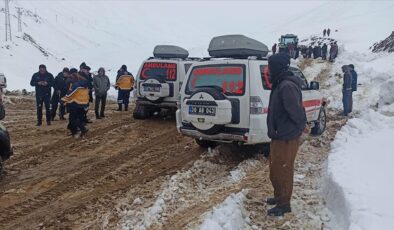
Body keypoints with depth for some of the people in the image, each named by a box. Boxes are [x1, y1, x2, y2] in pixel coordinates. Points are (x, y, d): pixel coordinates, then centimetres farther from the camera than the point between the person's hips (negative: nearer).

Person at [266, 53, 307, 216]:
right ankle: (279, 196, 39)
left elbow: (295, 110, -26)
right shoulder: (280, 84, 9)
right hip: (279, 135, 10)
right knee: (275, 167, 21)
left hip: (286, 137, -10)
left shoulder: (287, 86, -24)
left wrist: (302, 125, -8)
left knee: (283, 170, 4)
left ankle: (284, 204, 19)